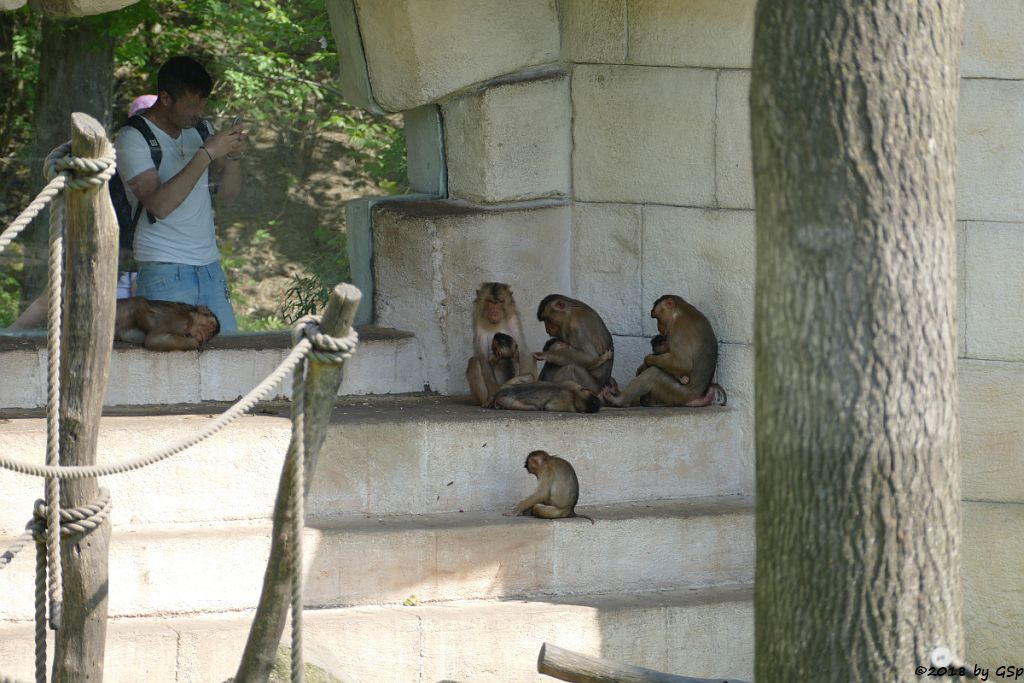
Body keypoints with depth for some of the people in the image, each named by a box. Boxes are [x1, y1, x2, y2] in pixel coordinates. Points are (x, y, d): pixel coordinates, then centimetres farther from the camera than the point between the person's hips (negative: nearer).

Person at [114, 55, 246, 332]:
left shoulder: (199, 129, 13)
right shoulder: (132, 138, -7)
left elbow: (228, 193, 13)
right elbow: (159, 205, -20)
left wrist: (233, 157, -8)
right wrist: (207, 153, -20)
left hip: (210, 268, 6)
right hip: (165, 275, -6)